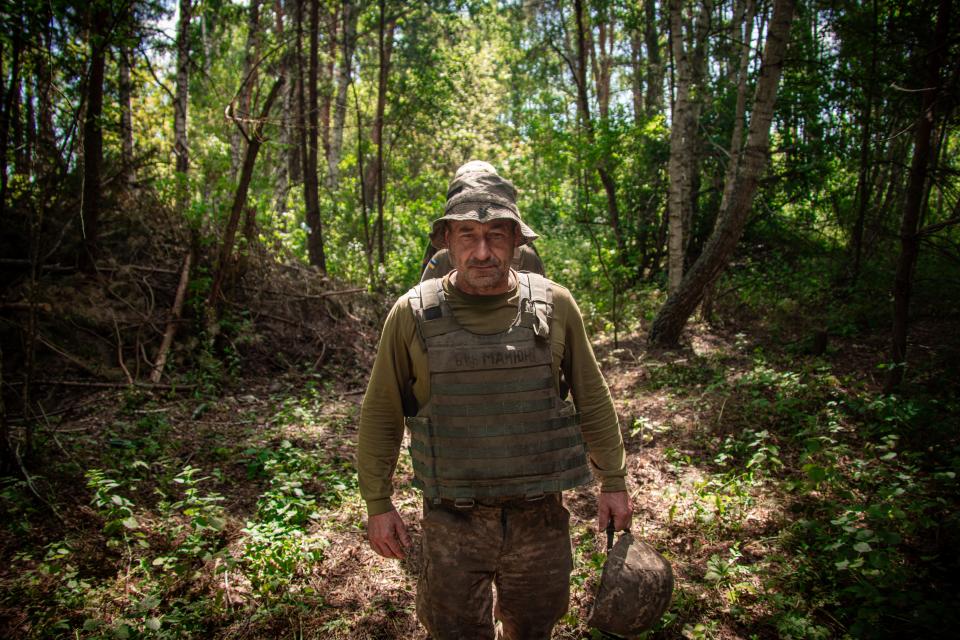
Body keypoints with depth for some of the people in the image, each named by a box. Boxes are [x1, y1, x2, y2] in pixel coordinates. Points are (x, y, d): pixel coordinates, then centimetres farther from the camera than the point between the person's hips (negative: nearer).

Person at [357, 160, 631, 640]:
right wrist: (377, 504, 1)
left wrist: (613, 482, 7)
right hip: (451, 521, -1)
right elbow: (381, 413, 0)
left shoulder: (554, 306, -6)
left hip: (540, 515, 2)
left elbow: (592, 399, 4)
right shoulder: (413, 314, -9)